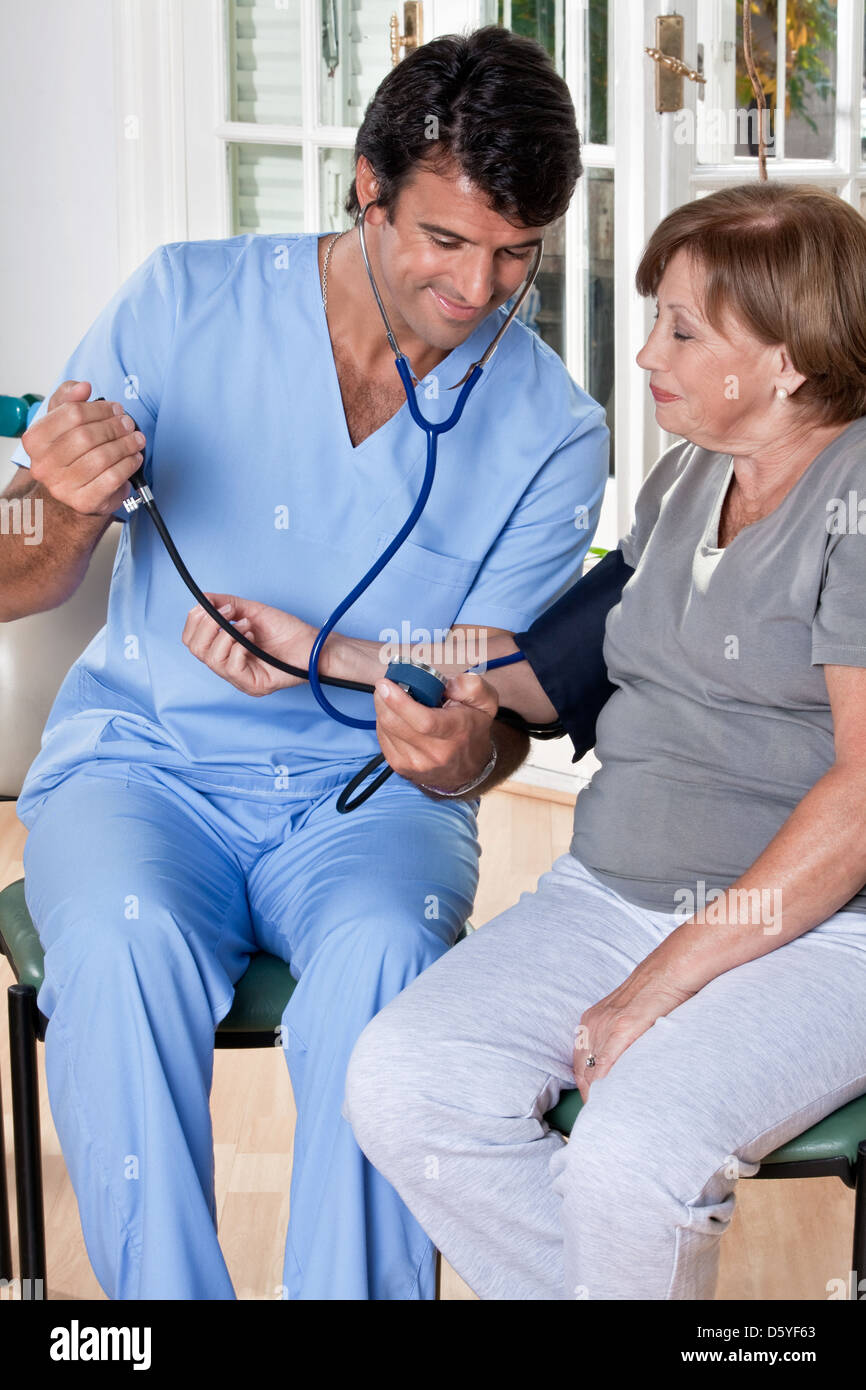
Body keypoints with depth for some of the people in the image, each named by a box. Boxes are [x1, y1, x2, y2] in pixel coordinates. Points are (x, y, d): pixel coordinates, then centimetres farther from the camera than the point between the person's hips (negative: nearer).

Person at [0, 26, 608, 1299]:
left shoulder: (550, 430, -2)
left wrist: (465, 749, -27)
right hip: (144, 760, 0)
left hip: (369, 793, 0)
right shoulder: (183, 303, -3)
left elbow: (492, 706, -1)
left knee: (382, 955, -33)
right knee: (124, 943, -32)